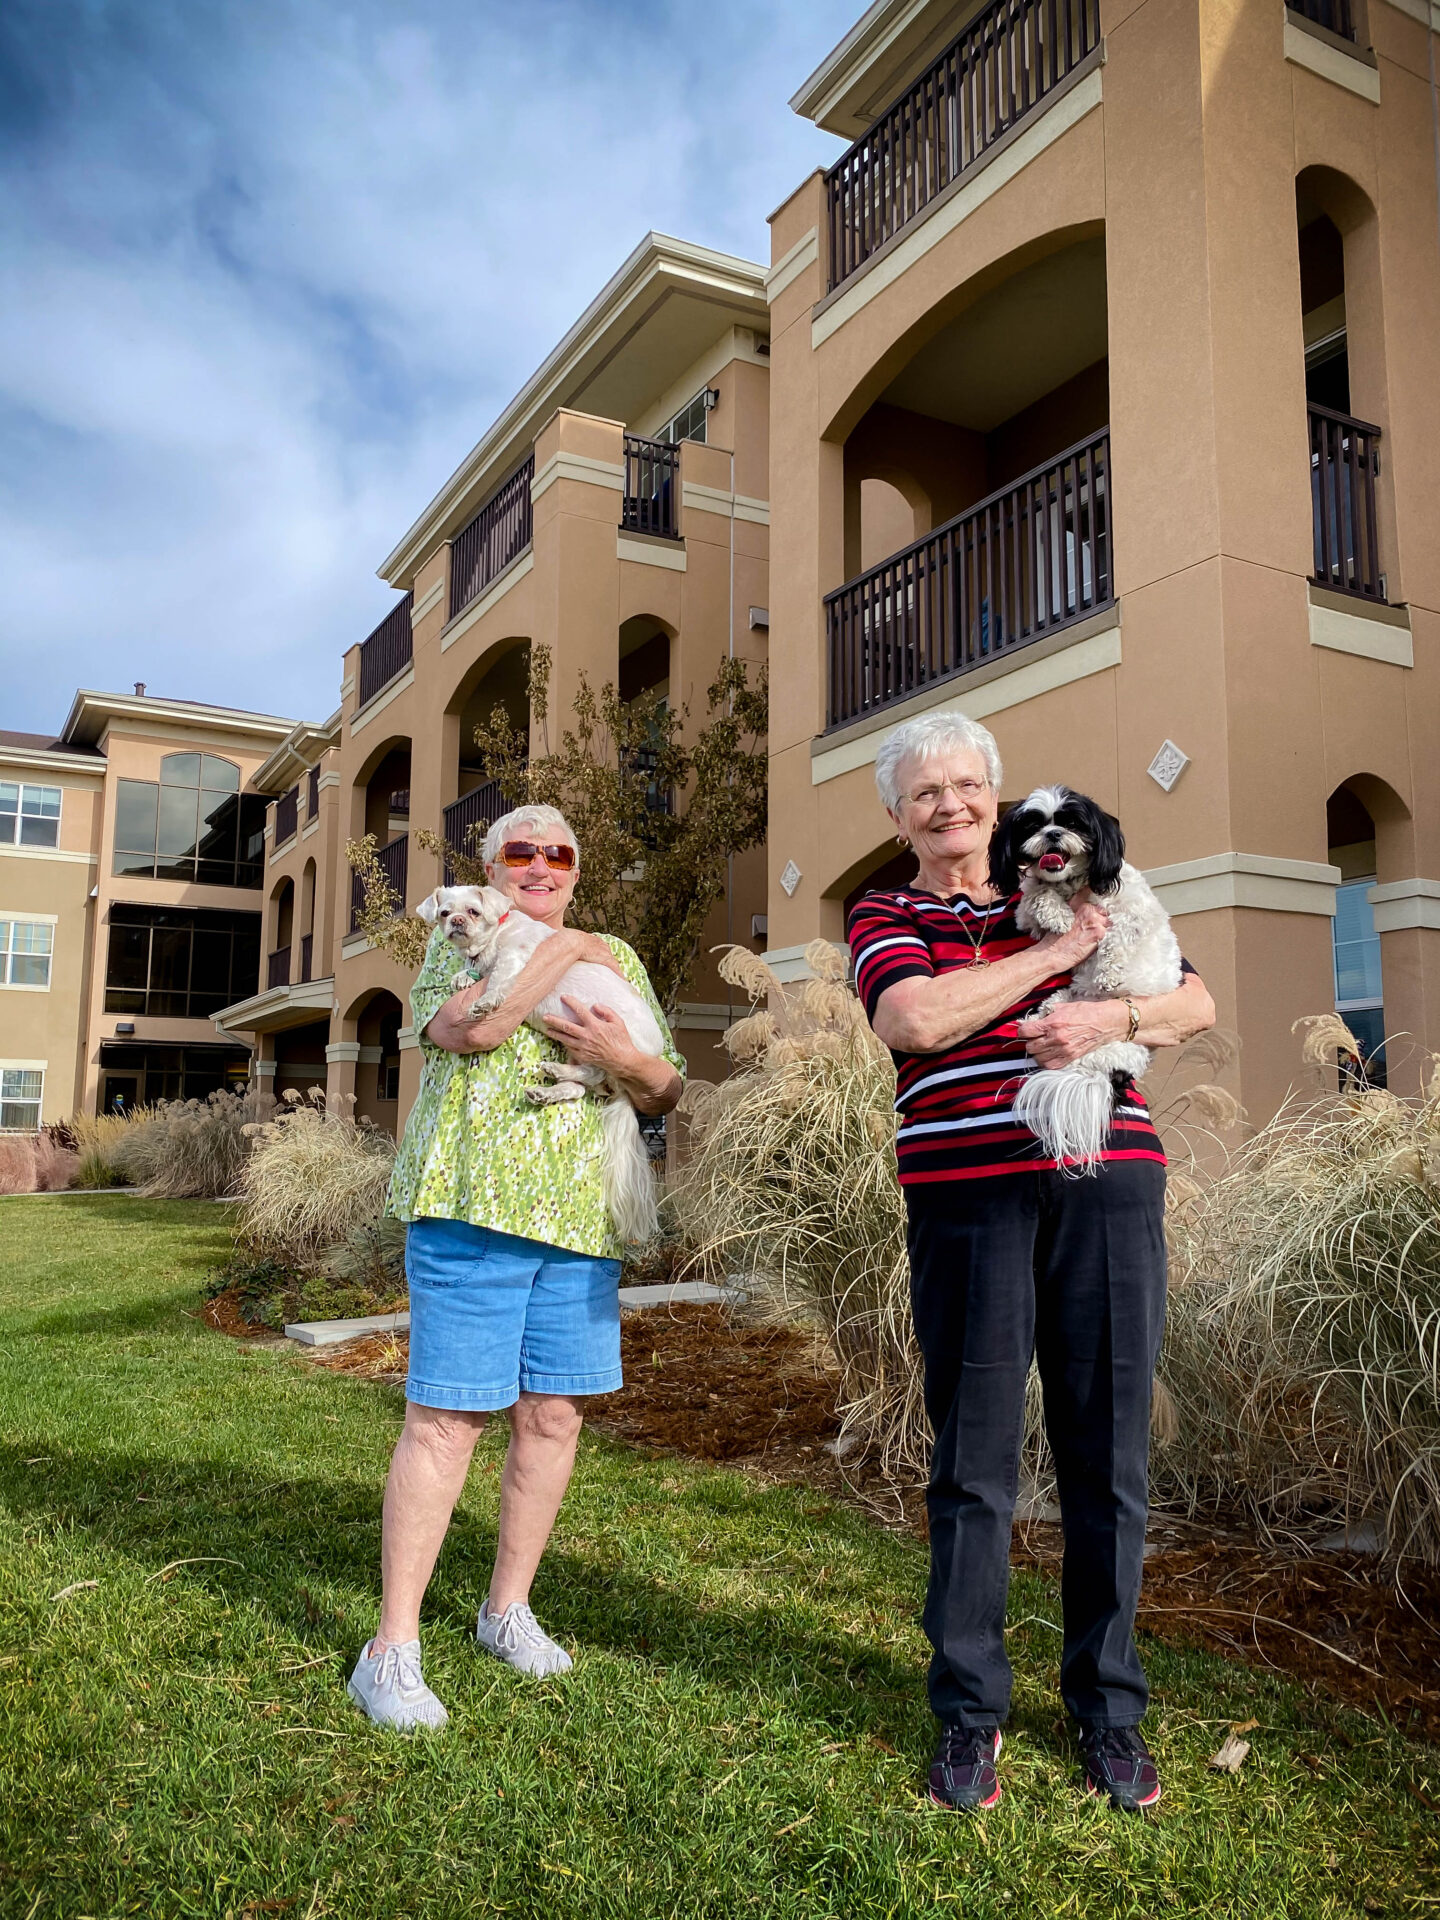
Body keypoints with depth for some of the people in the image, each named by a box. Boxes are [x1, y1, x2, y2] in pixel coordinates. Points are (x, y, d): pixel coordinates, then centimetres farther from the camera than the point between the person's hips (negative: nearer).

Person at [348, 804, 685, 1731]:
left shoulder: (617, 958, 17)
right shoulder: (458, 934, 7)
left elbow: (667, 1095, 12)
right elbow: (467, 1028, -17)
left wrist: (628, 1060, -9)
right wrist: (564, 952, -9)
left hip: (581, 1218, 4)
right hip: (474, 1204, -4)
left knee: (554, 1415, 9)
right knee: (446, 1419, -3)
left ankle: (509, 1608, 28)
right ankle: (393, 1649, 8)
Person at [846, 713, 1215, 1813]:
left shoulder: (1072, 896, 19)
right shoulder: (885, 919, 11)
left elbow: (1197, 1004, 13)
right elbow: (916, 1019, -11)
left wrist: (1112, 1017, -8)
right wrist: (1058, 955, -6)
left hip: (1108, 1184, 2)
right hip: (966, 1191, -2)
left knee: (1109, 1454, 7)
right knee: (974, 1459, 3)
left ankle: (1109, 1708, 25)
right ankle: (971, 1713, 20)